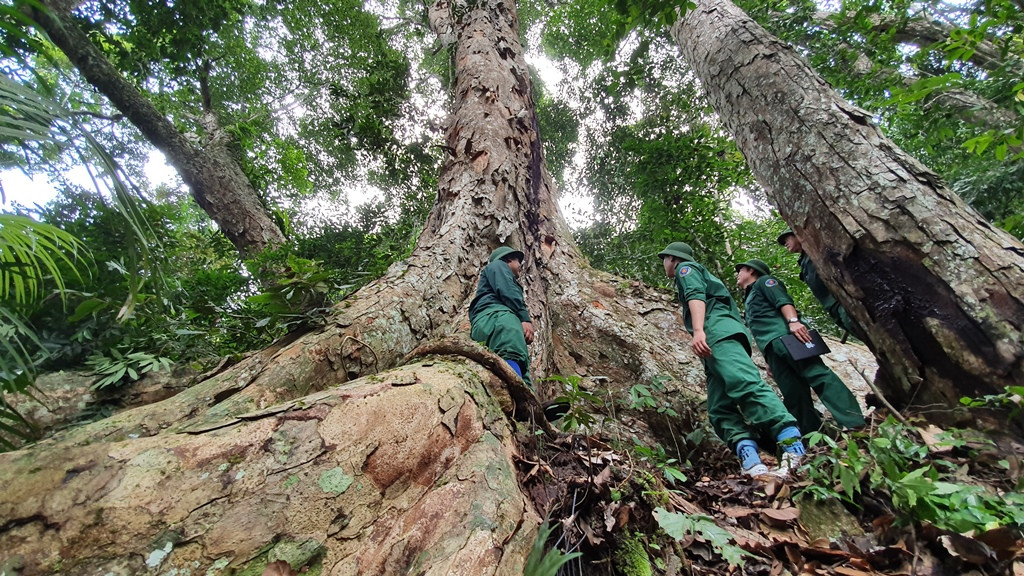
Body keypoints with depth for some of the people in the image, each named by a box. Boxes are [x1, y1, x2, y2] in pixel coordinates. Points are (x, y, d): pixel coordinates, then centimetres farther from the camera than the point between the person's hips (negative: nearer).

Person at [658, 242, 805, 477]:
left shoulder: (685, 268, 15)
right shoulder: (697, 274, 41)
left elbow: (696, 295, -7)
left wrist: (698, 330, -23)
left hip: (718, 331, -9)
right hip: (714, 340, 9)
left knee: (745, 384, -27)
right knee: (719, 409, -7)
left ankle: (793, 449, -37)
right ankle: (752, 464, -22)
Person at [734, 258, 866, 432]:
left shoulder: (764, 281, 17)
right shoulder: (748, 302, 38)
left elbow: (783, 300, -3)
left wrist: (793, 321, -22)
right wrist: (769, 362, 27)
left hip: (785, 335, -7)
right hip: (771, 346, 7)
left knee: (817, 374, -20)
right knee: (793, 394, -4)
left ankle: (855, 424, -28)